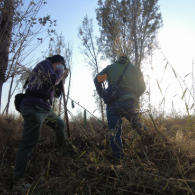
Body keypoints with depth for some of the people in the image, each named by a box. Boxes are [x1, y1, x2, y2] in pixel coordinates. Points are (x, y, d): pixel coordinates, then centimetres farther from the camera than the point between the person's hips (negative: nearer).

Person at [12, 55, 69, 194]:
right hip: (34, 107, -10)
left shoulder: (52, 74, 27)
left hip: (45, 109, 10)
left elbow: (57, 94, 26)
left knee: (60, 124, 23)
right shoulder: (45, 63, 2)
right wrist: (60, 73, 5)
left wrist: (62, 79, 20)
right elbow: (53, 80, -14)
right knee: (28, 144, -10)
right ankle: (19, 181, -5)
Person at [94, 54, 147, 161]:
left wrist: (102, 95, 15)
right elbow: (142, 88, 15)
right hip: (129, 103, 0)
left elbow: (97, 79, 9)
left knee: (114, 134, 5)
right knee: (140, 128, 14)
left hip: (112, 104, 1)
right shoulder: (135, 69, 20)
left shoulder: (110, 67, 20)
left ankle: (118, 159, 7)